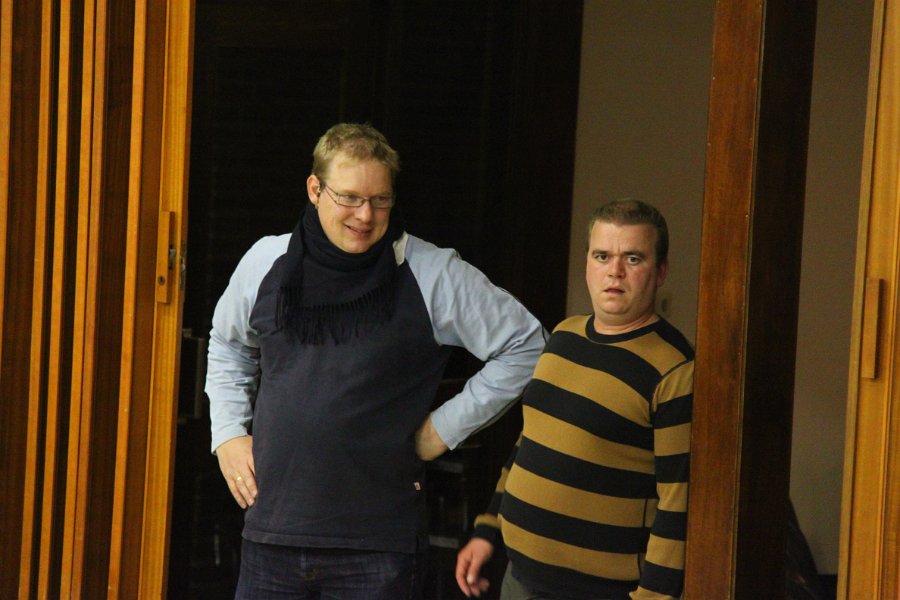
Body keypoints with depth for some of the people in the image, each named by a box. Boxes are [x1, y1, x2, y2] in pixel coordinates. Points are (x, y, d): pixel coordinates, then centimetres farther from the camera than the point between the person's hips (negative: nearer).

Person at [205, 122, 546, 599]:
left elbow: (524, 346, 2)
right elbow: (227, 347, 26)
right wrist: (228, 432, 14)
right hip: (272, 531, 3)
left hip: (378, 545, -3)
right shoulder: (266, 262, 7)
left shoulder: (434, 276, -5)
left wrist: (445, 427, -1)